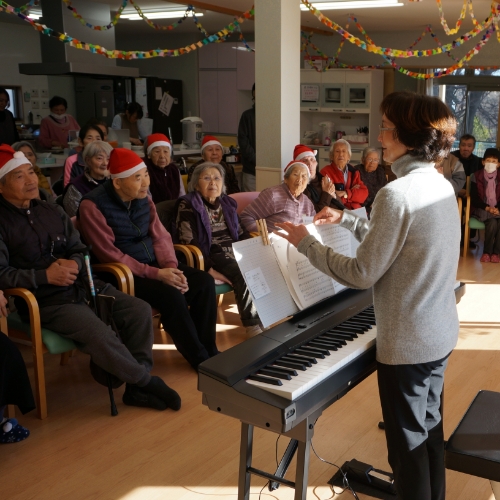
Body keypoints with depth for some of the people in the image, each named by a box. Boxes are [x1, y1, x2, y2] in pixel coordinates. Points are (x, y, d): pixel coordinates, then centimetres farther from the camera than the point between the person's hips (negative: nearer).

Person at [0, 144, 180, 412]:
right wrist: (46, 276, -22)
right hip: (46, 302, -7)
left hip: (82, 286, 7)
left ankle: (136, 386, -2)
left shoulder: (51, 211, 13)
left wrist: (75, 263, -7)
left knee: (141, 310, -8)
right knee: (100, 335, -29)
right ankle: (147, 381, -4)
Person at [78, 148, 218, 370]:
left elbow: (160, 237, 6)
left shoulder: (143, 198, 4)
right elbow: (110, 255, -20)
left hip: (153, 264, 7)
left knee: (204, 281, -12)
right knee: (171, 295, -29)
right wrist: (155, 274, -23)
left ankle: (209, 351, 0)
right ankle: (199, 358, -10)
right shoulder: (93, 205, -16)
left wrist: (171, 267, -14)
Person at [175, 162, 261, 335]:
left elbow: (241, 233, 22)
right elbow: (189, 243, -11)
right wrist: (210, 270, -20)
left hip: (234, 253, 6)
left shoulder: (227, 203, 18)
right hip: (211, 256, -6)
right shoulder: (188, 206, -2)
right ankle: (252, 325, -23)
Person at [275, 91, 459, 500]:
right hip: (440, 332, 9)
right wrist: (346, 219, 19)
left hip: (407, 342, -9)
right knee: (430, 425, 24)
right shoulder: (442, 186, 4)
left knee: (408, 442, 9)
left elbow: (363, 274, -21)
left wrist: (306, 243, -11)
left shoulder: (397, 193, -24)